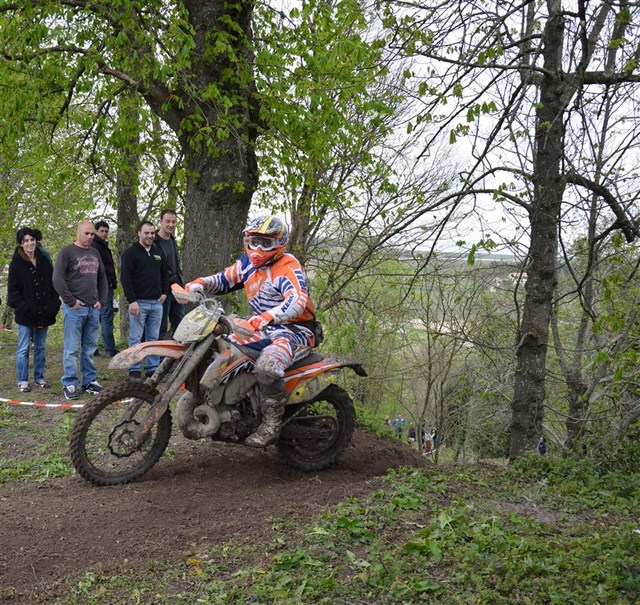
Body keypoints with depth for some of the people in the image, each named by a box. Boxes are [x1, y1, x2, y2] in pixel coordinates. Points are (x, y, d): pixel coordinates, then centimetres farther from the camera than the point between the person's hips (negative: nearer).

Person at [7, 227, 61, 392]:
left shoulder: (44, 261, 8)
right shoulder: (16, 263, -4)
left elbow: (53, 286, 10)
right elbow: (13, 290, -7)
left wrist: (54, 306, -1)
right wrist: (25, 309, -16)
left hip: (44, 313, 4)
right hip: (26, 315, -4)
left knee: (41, 347, 13)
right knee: (23, 348, 2)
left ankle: (39, 377, 23)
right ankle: (22, 381, 9)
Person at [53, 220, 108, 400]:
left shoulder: (95, 253, 16)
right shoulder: (67, 252, -4)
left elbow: (102, 278, 22)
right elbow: (57, 279, -11)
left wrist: (101, 300, 10)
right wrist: (70, 301, -12)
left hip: (93, 308, 6)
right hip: (75, 308, -6)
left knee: (90, 348, 10)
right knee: (72, 348, -4)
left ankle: (89, 380, 18)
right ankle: (69, 384, 2)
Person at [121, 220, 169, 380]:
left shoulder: (158, 252, 15)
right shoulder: (131, 253, -4)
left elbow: (165, 274, 25)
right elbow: (125, 278, -10)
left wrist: (165, 292, 11)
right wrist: (132, 300, -16)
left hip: (156, 302, 6)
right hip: (139, 302, -5)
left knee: (153, 338, 9)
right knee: (136, 338, -1)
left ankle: (153, 368, 16)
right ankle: (135, 370, 4)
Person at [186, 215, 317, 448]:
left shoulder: (288, 266, -18)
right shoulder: (248, 263, 7)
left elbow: (297, 301, -34)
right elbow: (224, 280, 18)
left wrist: (267, 317, -50)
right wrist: (200, 284, -5)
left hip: (295, 330, -9)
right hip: (265, 330, 9)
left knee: (268, 364, -36)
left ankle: (272, 425, -24)